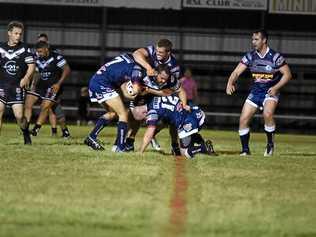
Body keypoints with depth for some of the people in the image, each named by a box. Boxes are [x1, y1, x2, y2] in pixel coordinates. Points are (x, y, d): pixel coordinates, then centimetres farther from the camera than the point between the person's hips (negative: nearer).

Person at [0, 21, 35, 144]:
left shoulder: (24, 48, -1)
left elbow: (31, 65, -2)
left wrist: (25, 78, -16)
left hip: (17, 87, -1)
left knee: (19, 116, -5)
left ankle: (26, 135, 21)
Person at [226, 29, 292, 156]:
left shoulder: (275, 56, -14)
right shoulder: (250, 56, -2)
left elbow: (287, 74, -9)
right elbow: (237, 72, -6)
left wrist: (276, 87, -21)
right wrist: (230, 83, -26)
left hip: (271, 92, -5)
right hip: (255, 91, 5)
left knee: (267, 114, -32)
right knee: (243, 119, -3)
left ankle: (270, 143, -11)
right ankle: (245, 150, 13)